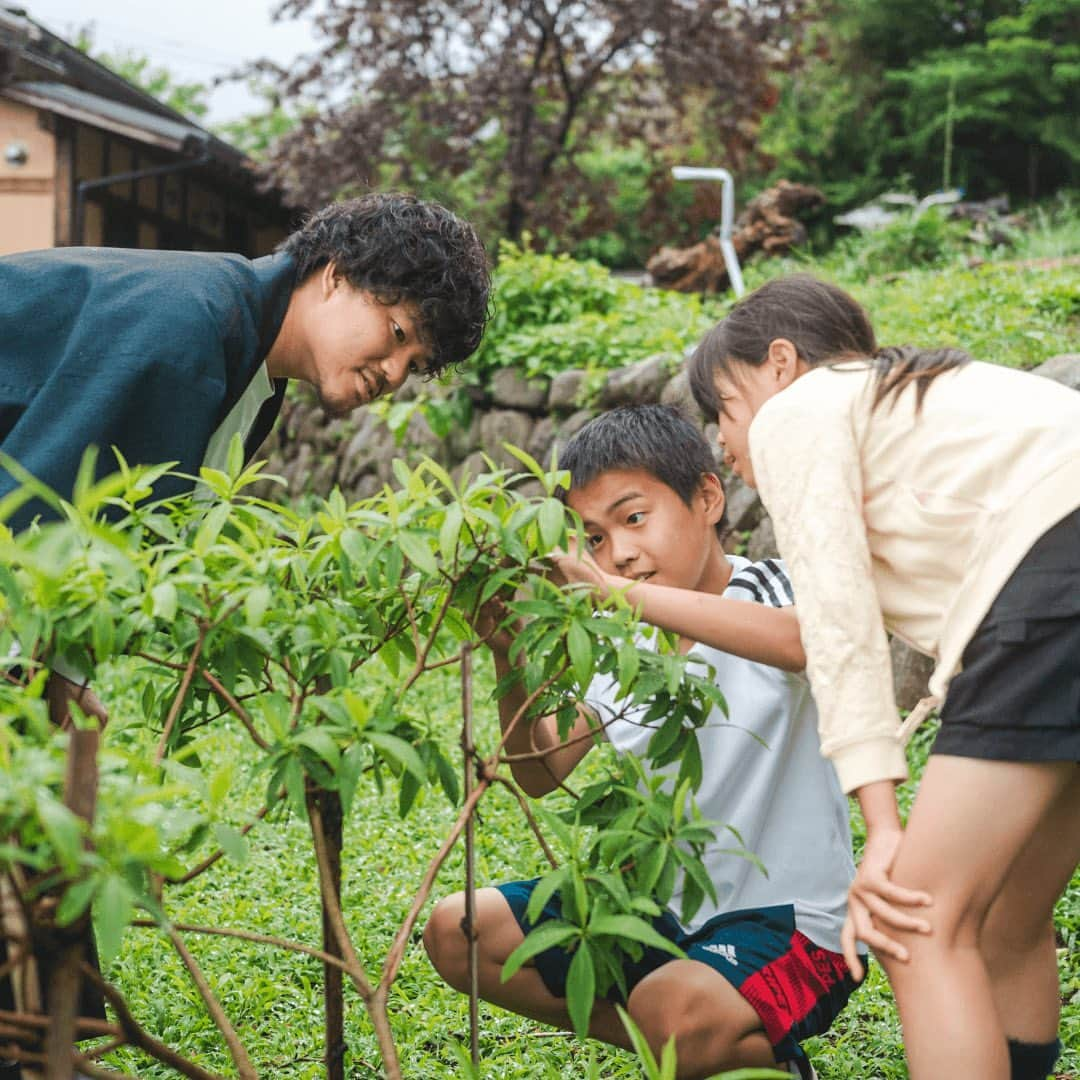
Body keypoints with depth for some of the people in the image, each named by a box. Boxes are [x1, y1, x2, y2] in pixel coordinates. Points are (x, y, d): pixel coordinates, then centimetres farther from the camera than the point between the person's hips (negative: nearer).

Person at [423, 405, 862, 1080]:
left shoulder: (768, 593, -12)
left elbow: (814, 640, -39)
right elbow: (542, 774, 3)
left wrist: (620, 591, -42)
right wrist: (511, 660, -16)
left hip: (790, 921, -7)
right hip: (664, 906, 7)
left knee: (676, 1007, -36)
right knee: (457, 933, 1)